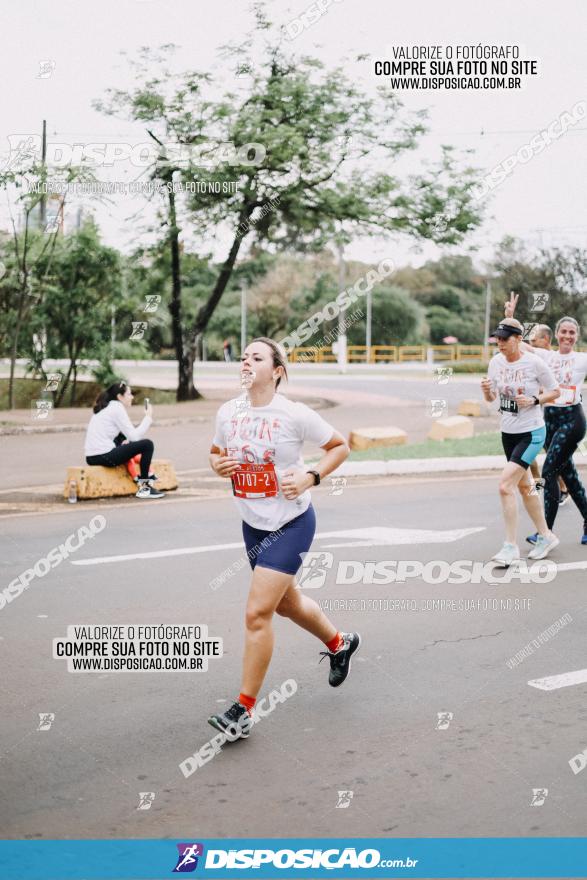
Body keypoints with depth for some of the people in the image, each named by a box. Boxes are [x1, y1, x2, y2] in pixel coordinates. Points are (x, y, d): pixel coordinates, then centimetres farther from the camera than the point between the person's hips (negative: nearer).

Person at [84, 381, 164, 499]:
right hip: (103, 457, -9)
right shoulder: (117, 408, -7)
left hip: (92, 457, 9)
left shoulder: (105, 408, 19)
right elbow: (134, 436, -11)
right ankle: (144, 487, 2)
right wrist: (148, 417, -1)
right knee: (147, 444, -6)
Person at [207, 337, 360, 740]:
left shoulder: (294, 414, -16)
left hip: (291, 524, -7)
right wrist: (219, 464, -8)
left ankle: (244, 709, 0)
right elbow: (217, 453, 15)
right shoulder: (228, 412, -2)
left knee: (257, 612, -12)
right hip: (253, 524, 7)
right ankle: (340, 643, 52)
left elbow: (340, 446, -5)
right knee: (286, 602, 23)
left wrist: (310, 477, -18)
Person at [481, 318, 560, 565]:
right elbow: (491, 398, 8)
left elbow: (555, 391, -3)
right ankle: (545, 536, 35)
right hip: (508, 433, 7)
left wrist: (534, 400, -19)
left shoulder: (534, 363, -15)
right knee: (524, 486, 17)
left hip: (531, 433, -7)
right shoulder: (496, 362, 0)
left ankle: (511, 546, -7)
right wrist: (486, 391, -13)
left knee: (505, 485, -17)